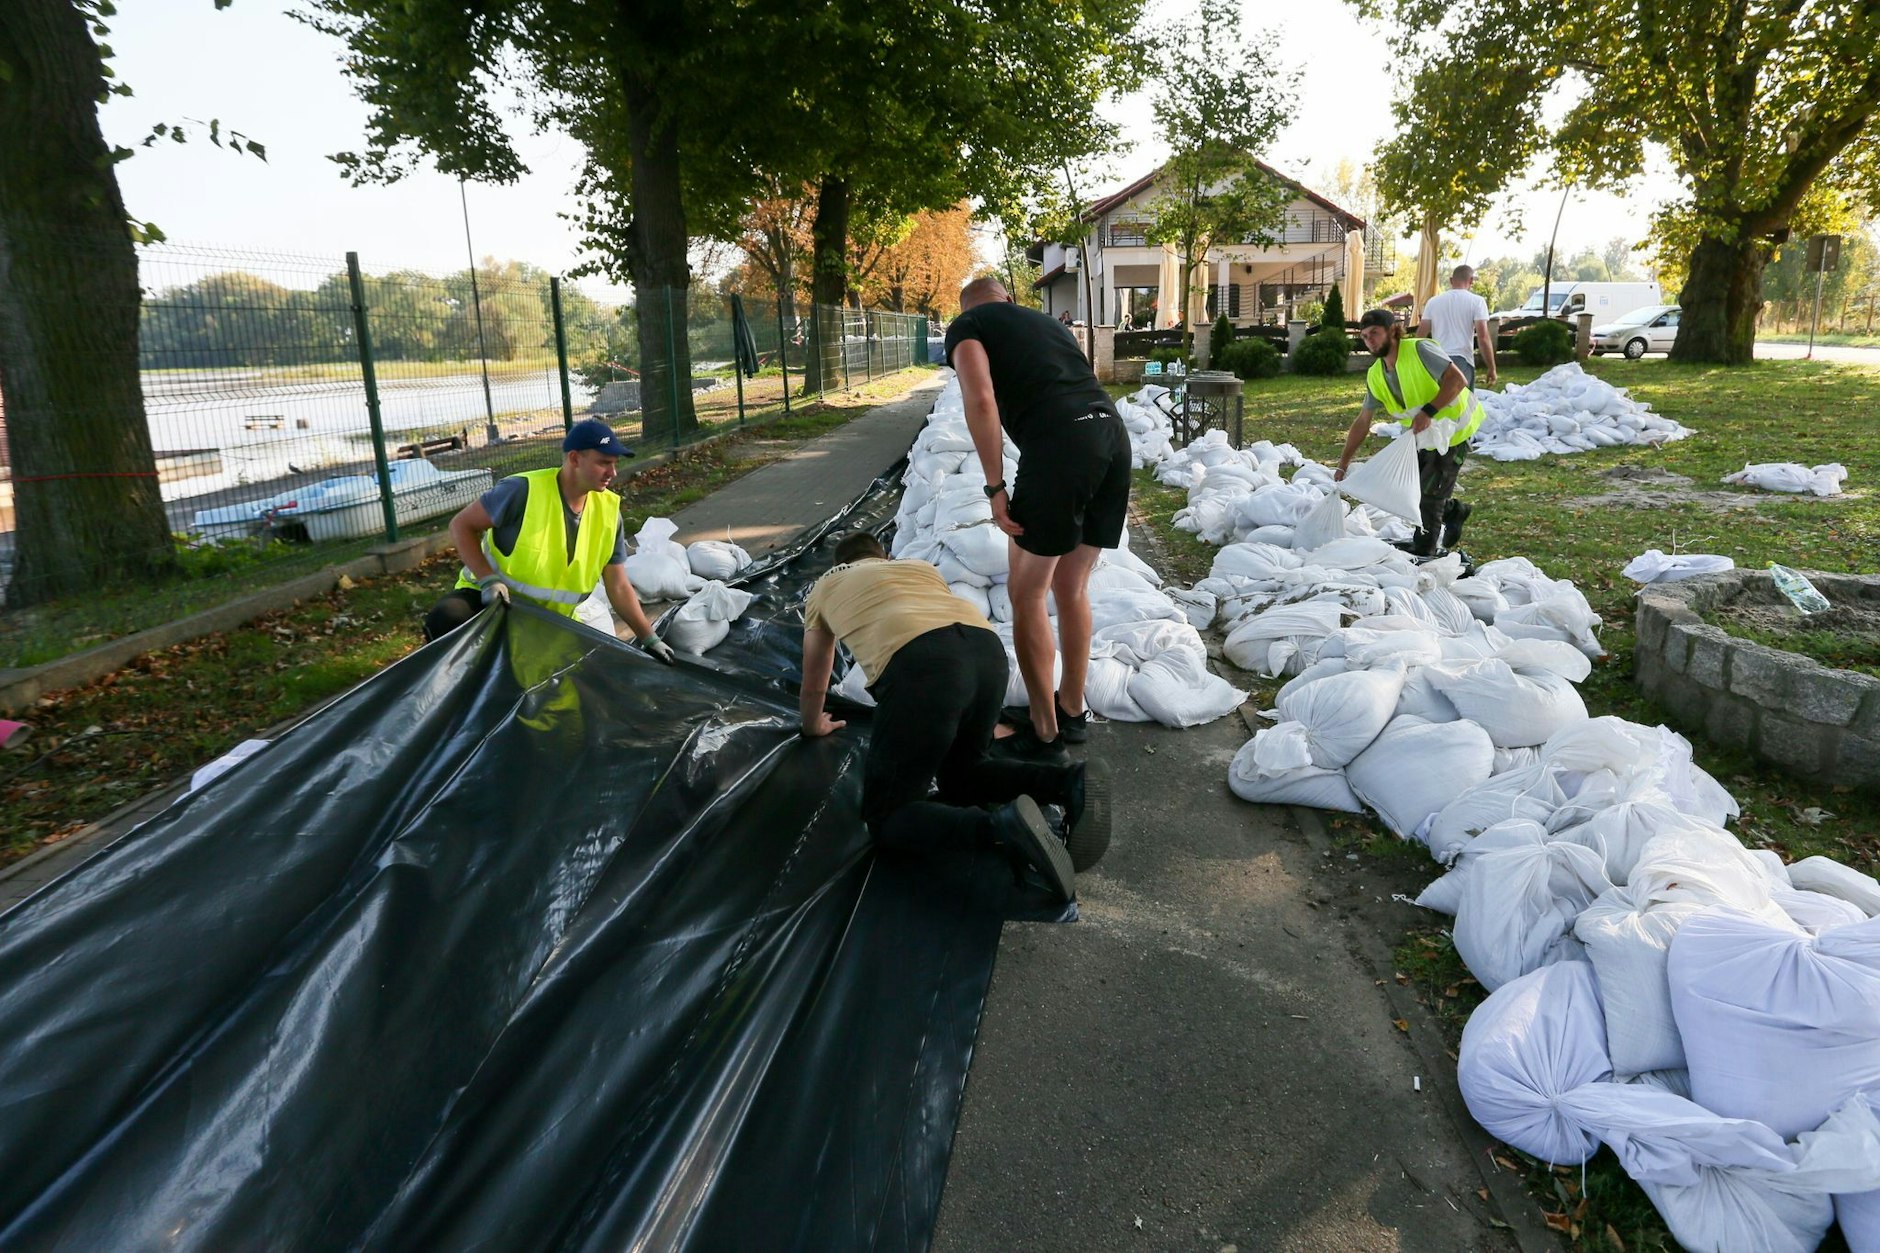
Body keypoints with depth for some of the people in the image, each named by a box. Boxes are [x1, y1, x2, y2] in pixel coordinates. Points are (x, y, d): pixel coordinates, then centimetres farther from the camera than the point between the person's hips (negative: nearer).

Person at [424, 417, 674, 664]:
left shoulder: (608, 511, -8)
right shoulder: (525, 490, -23)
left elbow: (618, 587, -1)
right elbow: (461, 525, -14)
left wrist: (649, 638, -3)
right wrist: (488, 580, -26)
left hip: (551, 621, 5)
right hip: (493, 598, -5)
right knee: (446, 619, -34)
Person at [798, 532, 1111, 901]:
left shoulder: (826, 586, 34)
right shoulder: (920, 566, 41)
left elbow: (813, 682, 44)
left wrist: (813, 726, 64)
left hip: (919, 664, -5)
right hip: (988, 649, 5)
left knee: (886, 818, 7)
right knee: (960, 775, 28)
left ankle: (1001, 827, -20)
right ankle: (1069, 784, 2)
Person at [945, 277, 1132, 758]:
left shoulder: (967, 326, 14)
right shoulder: (1048, 322, 32)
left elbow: (981, 400, -5)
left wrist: (996, 486, -4)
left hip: (1057, 445, -6)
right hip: (1114, 434, 7)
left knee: (1026, 594, 9)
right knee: (1072, 588, 20)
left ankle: (1044, 732, 16)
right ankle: (1073, 712, 32)